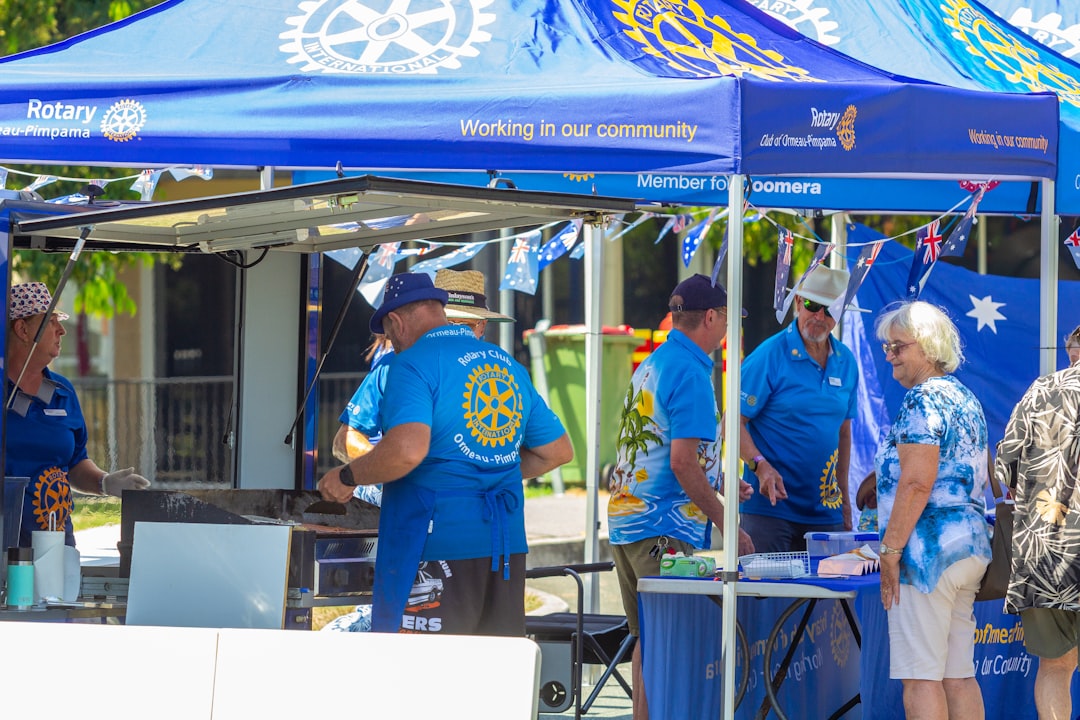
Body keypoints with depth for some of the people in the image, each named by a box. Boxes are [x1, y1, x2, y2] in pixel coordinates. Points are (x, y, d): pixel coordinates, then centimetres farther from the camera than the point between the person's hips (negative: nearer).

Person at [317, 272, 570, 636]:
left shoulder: (413, 364, -8)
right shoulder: (509, 366, 15)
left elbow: (407, 449, -25)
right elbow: (558, 450, 20)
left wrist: (347, 477, -10)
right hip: (507, 545, 7)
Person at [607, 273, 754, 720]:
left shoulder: (650, 365, 15)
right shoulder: (690, 373, -14)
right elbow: (682, 462, -20)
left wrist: (715, 482, 28)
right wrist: (726, 526, -15)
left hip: (624, 519, 9)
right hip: (663, 529, -9)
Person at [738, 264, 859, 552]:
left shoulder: (846, 362, 9)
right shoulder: (769, 356, -8)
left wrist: (843, 499, 17)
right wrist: (761, 466, -25)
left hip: (825, 512, 5)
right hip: (771, 505, -5)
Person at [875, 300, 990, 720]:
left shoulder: (923, 399, -11)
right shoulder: (966, 399, 17)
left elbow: (917, 484, -19)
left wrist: (890, 550, -16)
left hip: (930, 546, -10)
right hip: (972, 545, 10)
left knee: (921, 677, -9)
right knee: (959, 676, 9)